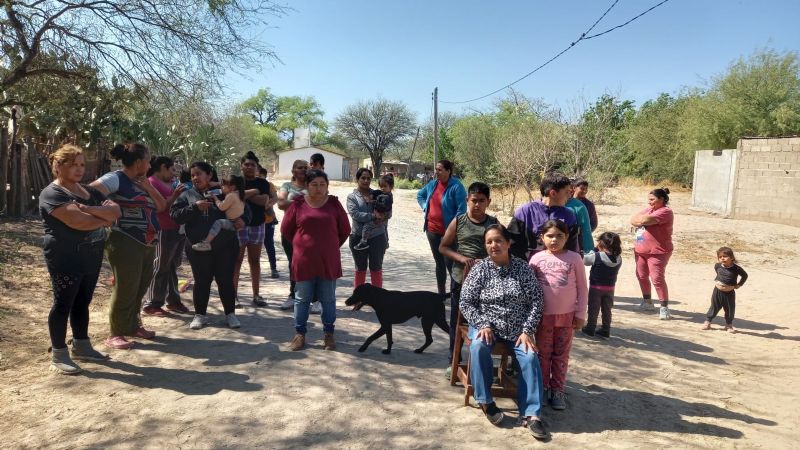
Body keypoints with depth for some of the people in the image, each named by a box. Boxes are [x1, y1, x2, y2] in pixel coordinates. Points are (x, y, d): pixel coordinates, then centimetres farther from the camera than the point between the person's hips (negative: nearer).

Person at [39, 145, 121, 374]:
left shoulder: (89, 191, 13)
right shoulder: (52, 194, -12)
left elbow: (115, 211, 0)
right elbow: (78, 221, -25)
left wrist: (90, 209, -17)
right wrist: (104, 218, -7)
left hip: (91, 257, 7)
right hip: (66, 258, -7)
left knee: (83, 302, 15)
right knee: (63, 304, 1)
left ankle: (81, 346, 28)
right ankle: (58, 356, 12)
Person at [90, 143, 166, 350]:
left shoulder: (142, 182, 15)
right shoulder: (116, 178, -11)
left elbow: (162, 206, 10)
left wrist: (149, 188, -3)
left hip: (147, 244, 8)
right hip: (126, 244, -8)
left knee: (141, 287, 16)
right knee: (125, 289, -2)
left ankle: (133, 325, 32)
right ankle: (116, 334, 11)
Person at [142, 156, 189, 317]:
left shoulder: (168, 183, 15)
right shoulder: (151, 183, -9)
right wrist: (174, 196, -21)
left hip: (177, 230, 8)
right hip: (164, 231, -8)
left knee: (172, 267, 13)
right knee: (159, 268, -1)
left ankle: (173, 300, 22)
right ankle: (151, 304, 7)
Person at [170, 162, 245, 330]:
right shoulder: (186, 195, 7)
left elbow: (244, 208, 10)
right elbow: (174, 215, -4)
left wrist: (242, 219, -11)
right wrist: (194, 207, -15)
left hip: (225, 246, 0)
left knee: (226, 280, 7)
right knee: (202, 281, 9)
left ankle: (230, 313, 20)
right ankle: (200, 314, 23)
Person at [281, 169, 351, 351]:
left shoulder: (334, 203, 1)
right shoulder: (298, 203, -1)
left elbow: (344, 230, 9)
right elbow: (286, 229, 8)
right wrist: (301, 245, 11)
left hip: (328, 261, 0)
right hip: (304, 261, 0)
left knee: (328, 299, 9)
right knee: (302, 299, 9)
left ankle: (329, 333, 21)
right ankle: (300, 333, 22)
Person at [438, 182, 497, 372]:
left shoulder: (493, 223, 1)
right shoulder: (458, 221, -1)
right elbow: (443, 247, 3)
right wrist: (461, 258, -14)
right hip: (460, 279, 0)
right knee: (457, 321, 10)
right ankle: (454, 361, 26)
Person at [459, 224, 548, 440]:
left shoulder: (523, 268, -1)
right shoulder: (479, 268, -2)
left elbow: (536, 301, -2)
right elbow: (465, 302, -4)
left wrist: (527, 331, -12)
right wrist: (482, 325, -16)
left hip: (518, 328, 1)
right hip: (486, 325, -1)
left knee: (530, 356, -24)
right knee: (479, 346, -31)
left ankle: (531, 414, -15)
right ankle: (485, 400, -15)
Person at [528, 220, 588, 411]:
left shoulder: (574, 258, -3)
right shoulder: (537, 258, -2)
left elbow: (582, 288, 2)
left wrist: (580, 314, -1)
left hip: (567, 315, 0)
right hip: (543, 315, 0)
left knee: (561, 355, 10)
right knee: (543, 353, 10)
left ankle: (558, 390, 20)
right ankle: (542, 387, 22)